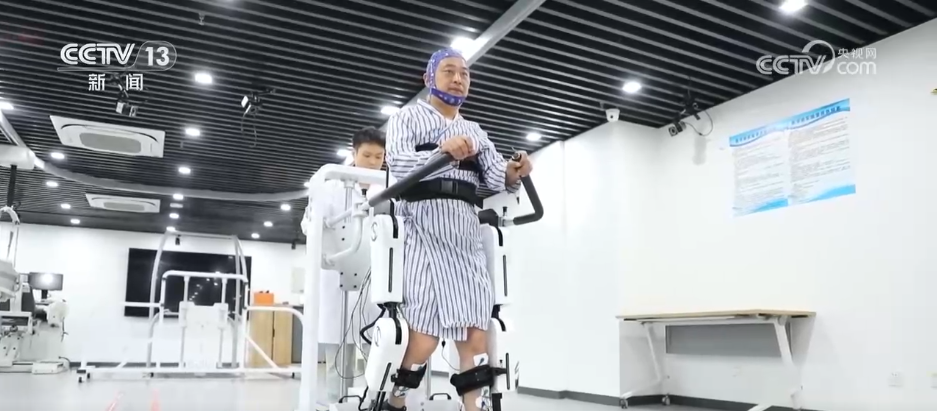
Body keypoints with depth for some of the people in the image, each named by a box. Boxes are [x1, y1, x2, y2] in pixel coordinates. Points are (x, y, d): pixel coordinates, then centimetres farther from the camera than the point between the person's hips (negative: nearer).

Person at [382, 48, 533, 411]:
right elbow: (396, 163, -8)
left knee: (476, 335, -3)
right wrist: (442, 151, -26)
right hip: (423, 228, -5)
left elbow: (496, 176, 11)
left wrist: (513, 176, -13)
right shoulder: (408, 117, 12)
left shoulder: (475, 132, 27)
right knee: (423, 337, -9)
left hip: (466, 234, 5)